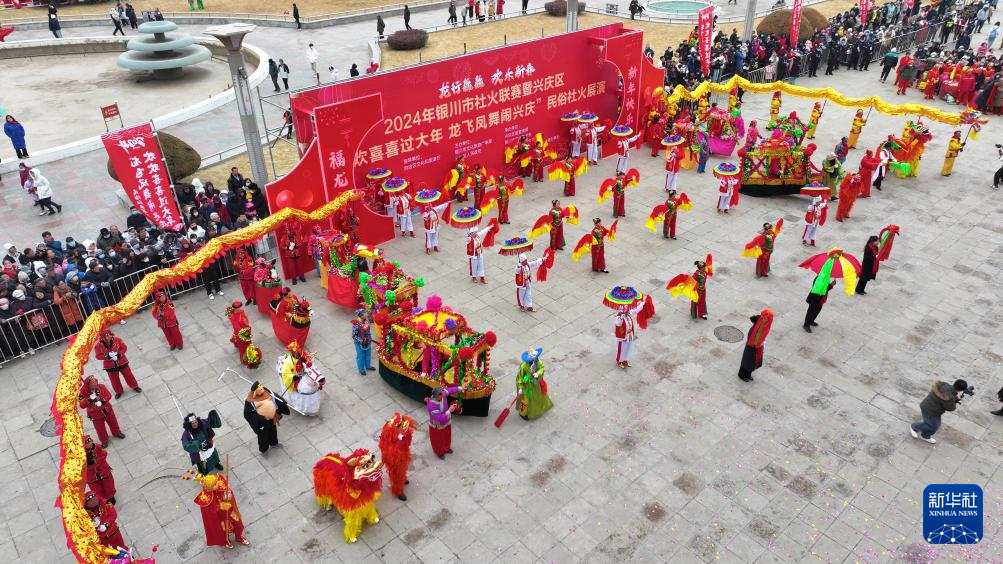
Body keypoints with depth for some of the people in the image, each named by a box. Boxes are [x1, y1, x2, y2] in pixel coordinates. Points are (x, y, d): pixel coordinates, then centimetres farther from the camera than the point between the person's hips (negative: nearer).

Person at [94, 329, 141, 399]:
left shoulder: (117, 340, -18)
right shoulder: (99, 345, -19)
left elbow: (124, 348, -9)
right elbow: (98, 356, -14)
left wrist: (119, 354, -25)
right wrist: (107, 356, -30)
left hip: (121, 362, 0)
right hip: (110, 366, 0)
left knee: (128, 375, 14)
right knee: (114, 379, 15)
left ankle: (135, 386, 35)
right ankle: (118, 391, 37)